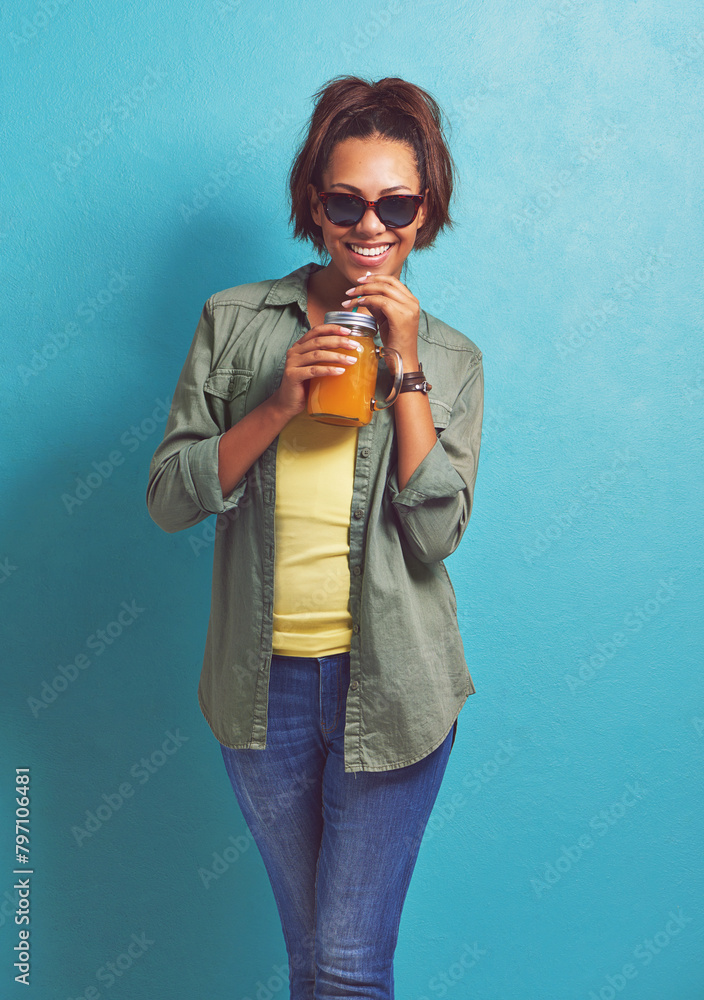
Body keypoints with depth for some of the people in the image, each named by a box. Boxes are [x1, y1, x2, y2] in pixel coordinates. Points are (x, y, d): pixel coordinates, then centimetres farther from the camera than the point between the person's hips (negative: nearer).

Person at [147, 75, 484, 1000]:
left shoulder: (451, 358, -1)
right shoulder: (235, 322, -1)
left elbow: (436, 532, -12)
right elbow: (168, 497, -5)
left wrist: (407, 368, -16)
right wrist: (279, 404, -19)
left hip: (390, 684, -1)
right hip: (265, 682, 2)